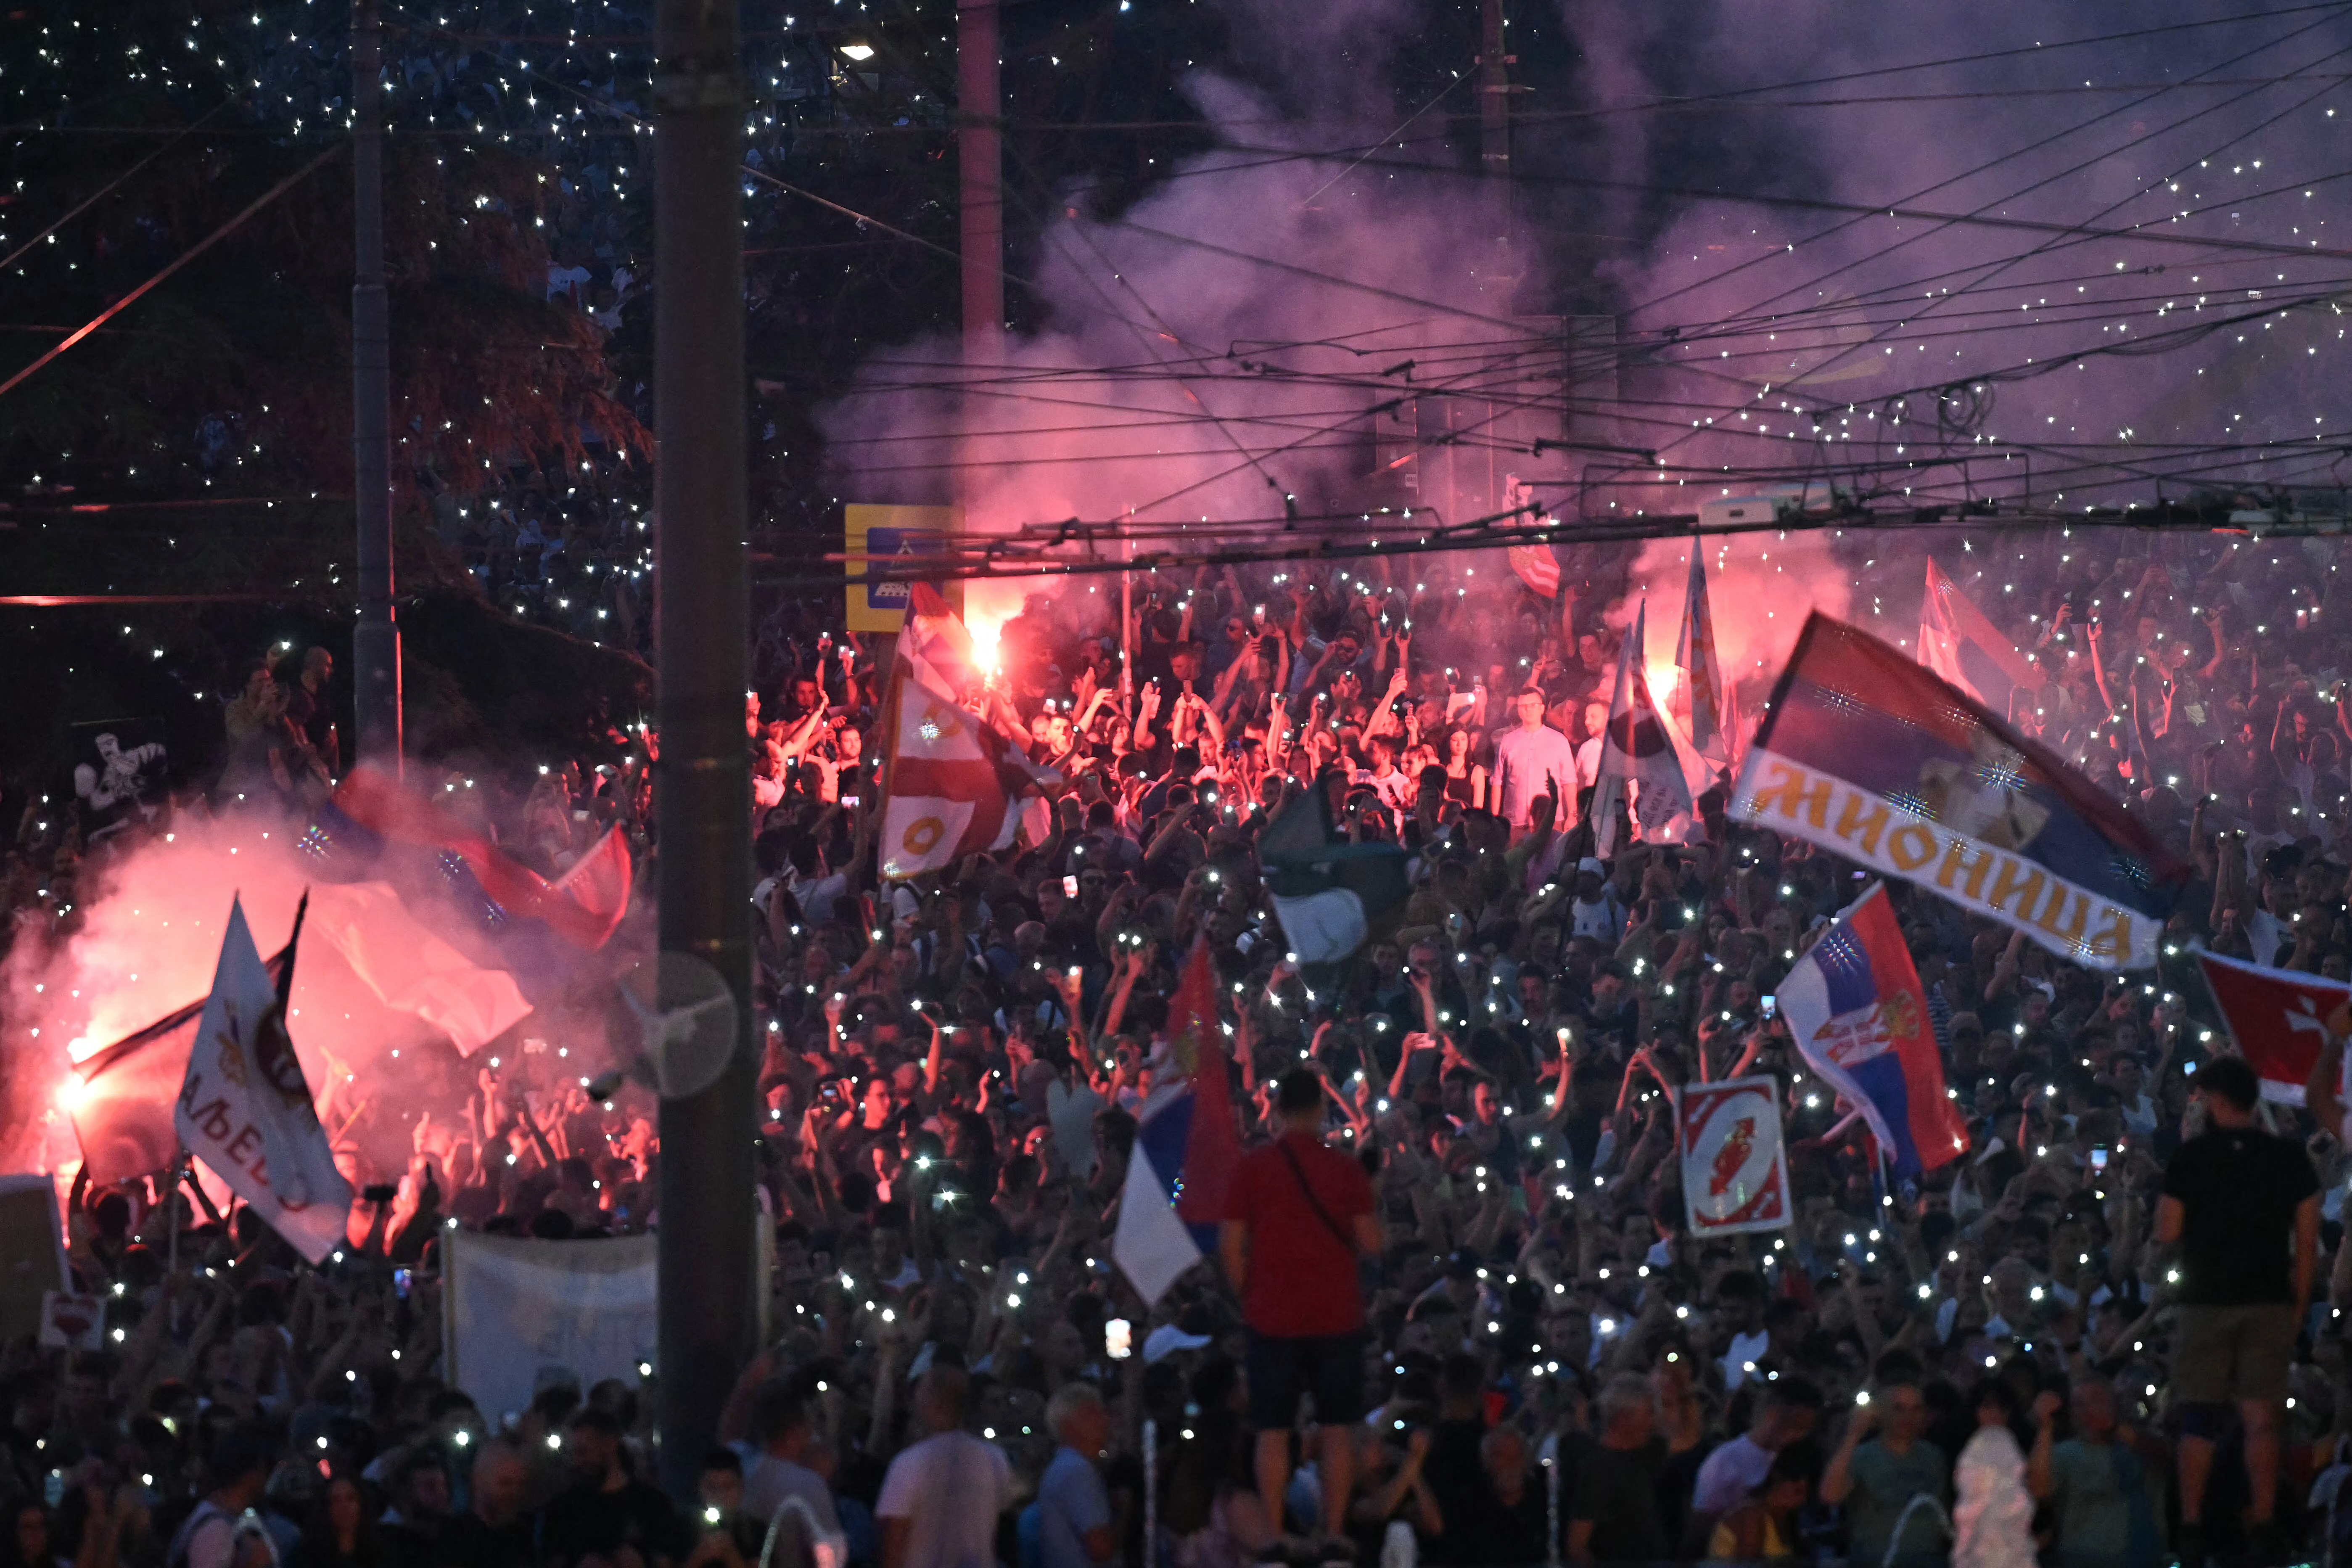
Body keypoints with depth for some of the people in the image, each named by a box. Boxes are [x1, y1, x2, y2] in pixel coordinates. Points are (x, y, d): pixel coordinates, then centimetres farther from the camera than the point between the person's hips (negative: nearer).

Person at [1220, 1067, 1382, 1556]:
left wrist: (1248, 1295, 9)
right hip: (1336, 1315, 0)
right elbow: (1371, 1244, -2)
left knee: (1273, 1432, 4)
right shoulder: (1346, 1169, -2)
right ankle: (1334, 1530, 2)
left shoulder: (1252, 1168, -4)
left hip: (1273, 1315, 0)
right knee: (1337, 1427, 6)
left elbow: (1230, 1245, -4)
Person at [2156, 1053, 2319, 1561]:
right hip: (2271, 1304, 2)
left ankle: (2192, 1528, 1)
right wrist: (2298, 1307, 10)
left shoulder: (2190, 1157, -4)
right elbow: (2307, 1242, 2)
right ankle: (2263, 1528, -6)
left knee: (2198, 1421, 5)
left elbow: (2167, 1233, -5)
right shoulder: (2289, 1158, 3)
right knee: (2262, 1418, 1)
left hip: (2206, 1304, -2)